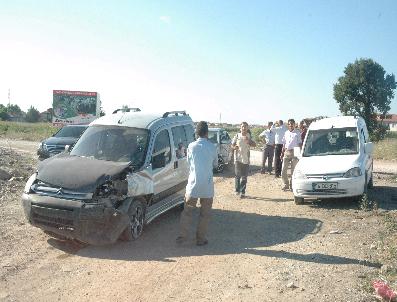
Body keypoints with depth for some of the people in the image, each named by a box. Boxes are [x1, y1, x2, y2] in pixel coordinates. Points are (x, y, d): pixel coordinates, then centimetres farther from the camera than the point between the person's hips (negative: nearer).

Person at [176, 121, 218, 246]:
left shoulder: (191, 146, -2)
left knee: (187, 211, 13)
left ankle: (182, 236, 13)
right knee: (205, 213, 11)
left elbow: (189, 162, 9)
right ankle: (201, 239, 15)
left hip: (193, 183, 1)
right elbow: (215, 164, 9)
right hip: (207, 185, 0)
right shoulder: (212, 147, -3)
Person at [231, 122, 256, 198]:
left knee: (244, 176, 3)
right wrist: (234, 147, -17)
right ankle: (237, 190, 12)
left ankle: (242, 192, 9)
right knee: (238, 175, -3)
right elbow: (232, 145, 5)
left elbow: (254, 144, 2)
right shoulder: (237, 136, 1)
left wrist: (249, 141, -16)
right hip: (238, 158, -1)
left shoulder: (249, 136, 6)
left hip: (246, 159, 2)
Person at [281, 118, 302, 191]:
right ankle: (286, 184, 13)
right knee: (283, 169, 0)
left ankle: (292, 185, 12)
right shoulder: (286, 133, 14)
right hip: (286, 152, 4)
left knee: (293, 170, 2)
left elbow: (299, 143, 2)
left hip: (294, 152, -4)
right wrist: (282, 152, 11)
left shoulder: (297, 133, 1)